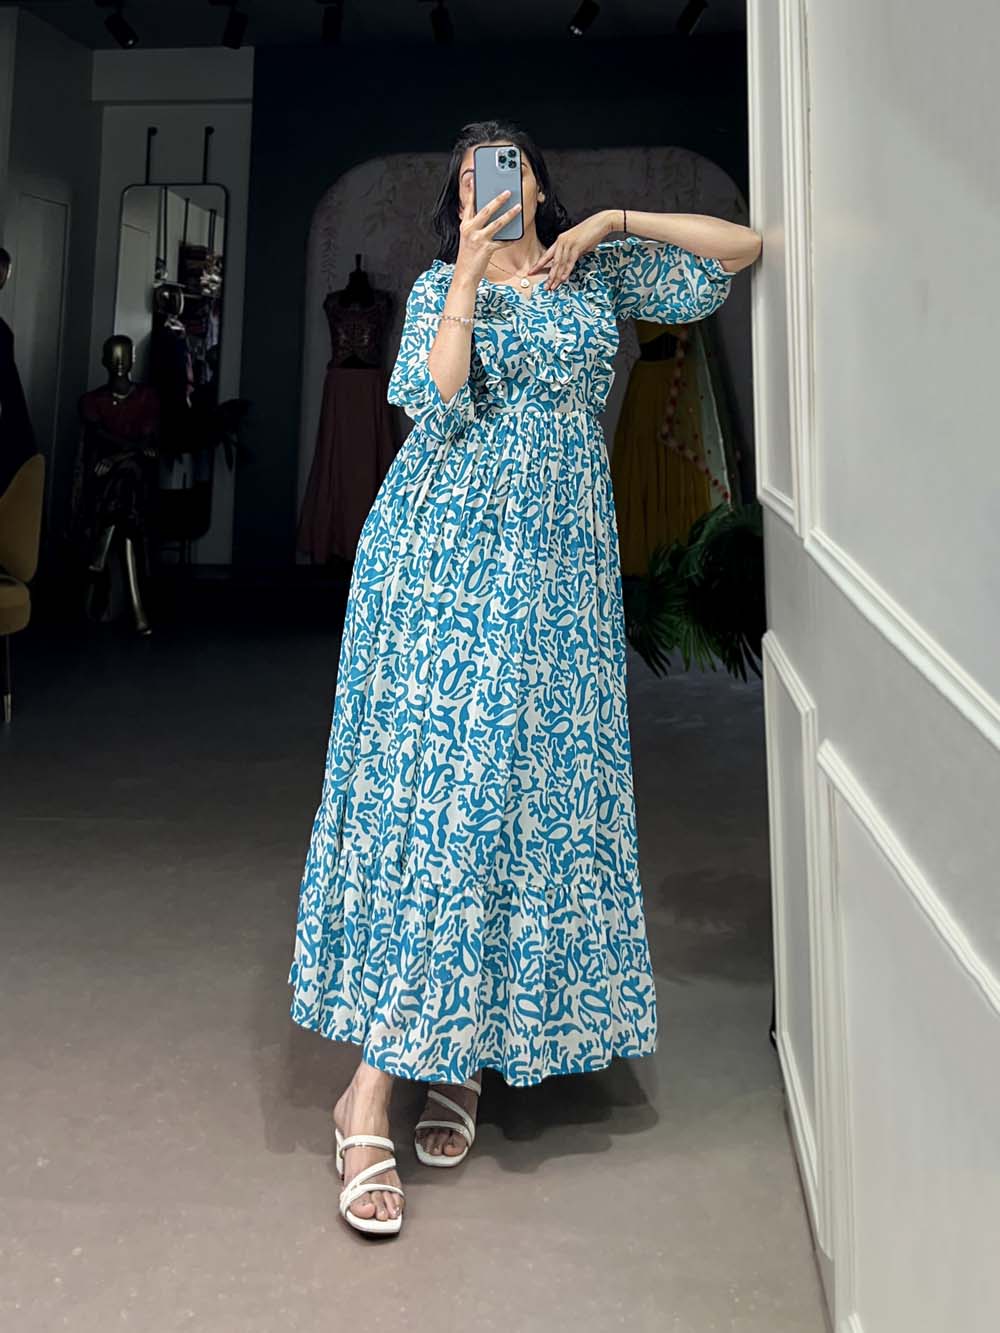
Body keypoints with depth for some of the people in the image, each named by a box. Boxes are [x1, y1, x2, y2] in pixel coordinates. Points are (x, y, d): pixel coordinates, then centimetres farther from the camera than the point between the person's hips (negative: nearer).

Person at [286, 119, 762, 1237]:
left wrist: (619, 220, 5)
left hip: (557, 559, 2)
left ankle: (461, 1057, 14)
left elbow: (743, 248, 11)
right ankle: (372, 1086, -5)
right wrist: (469, 278, -4)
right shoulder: (439, 286, 13)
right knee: (425, 780, -10)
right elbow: (436, 405, -5)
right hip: (443, 549, -2)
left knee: (537, 786, -1)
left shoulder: (602, 270, 17)